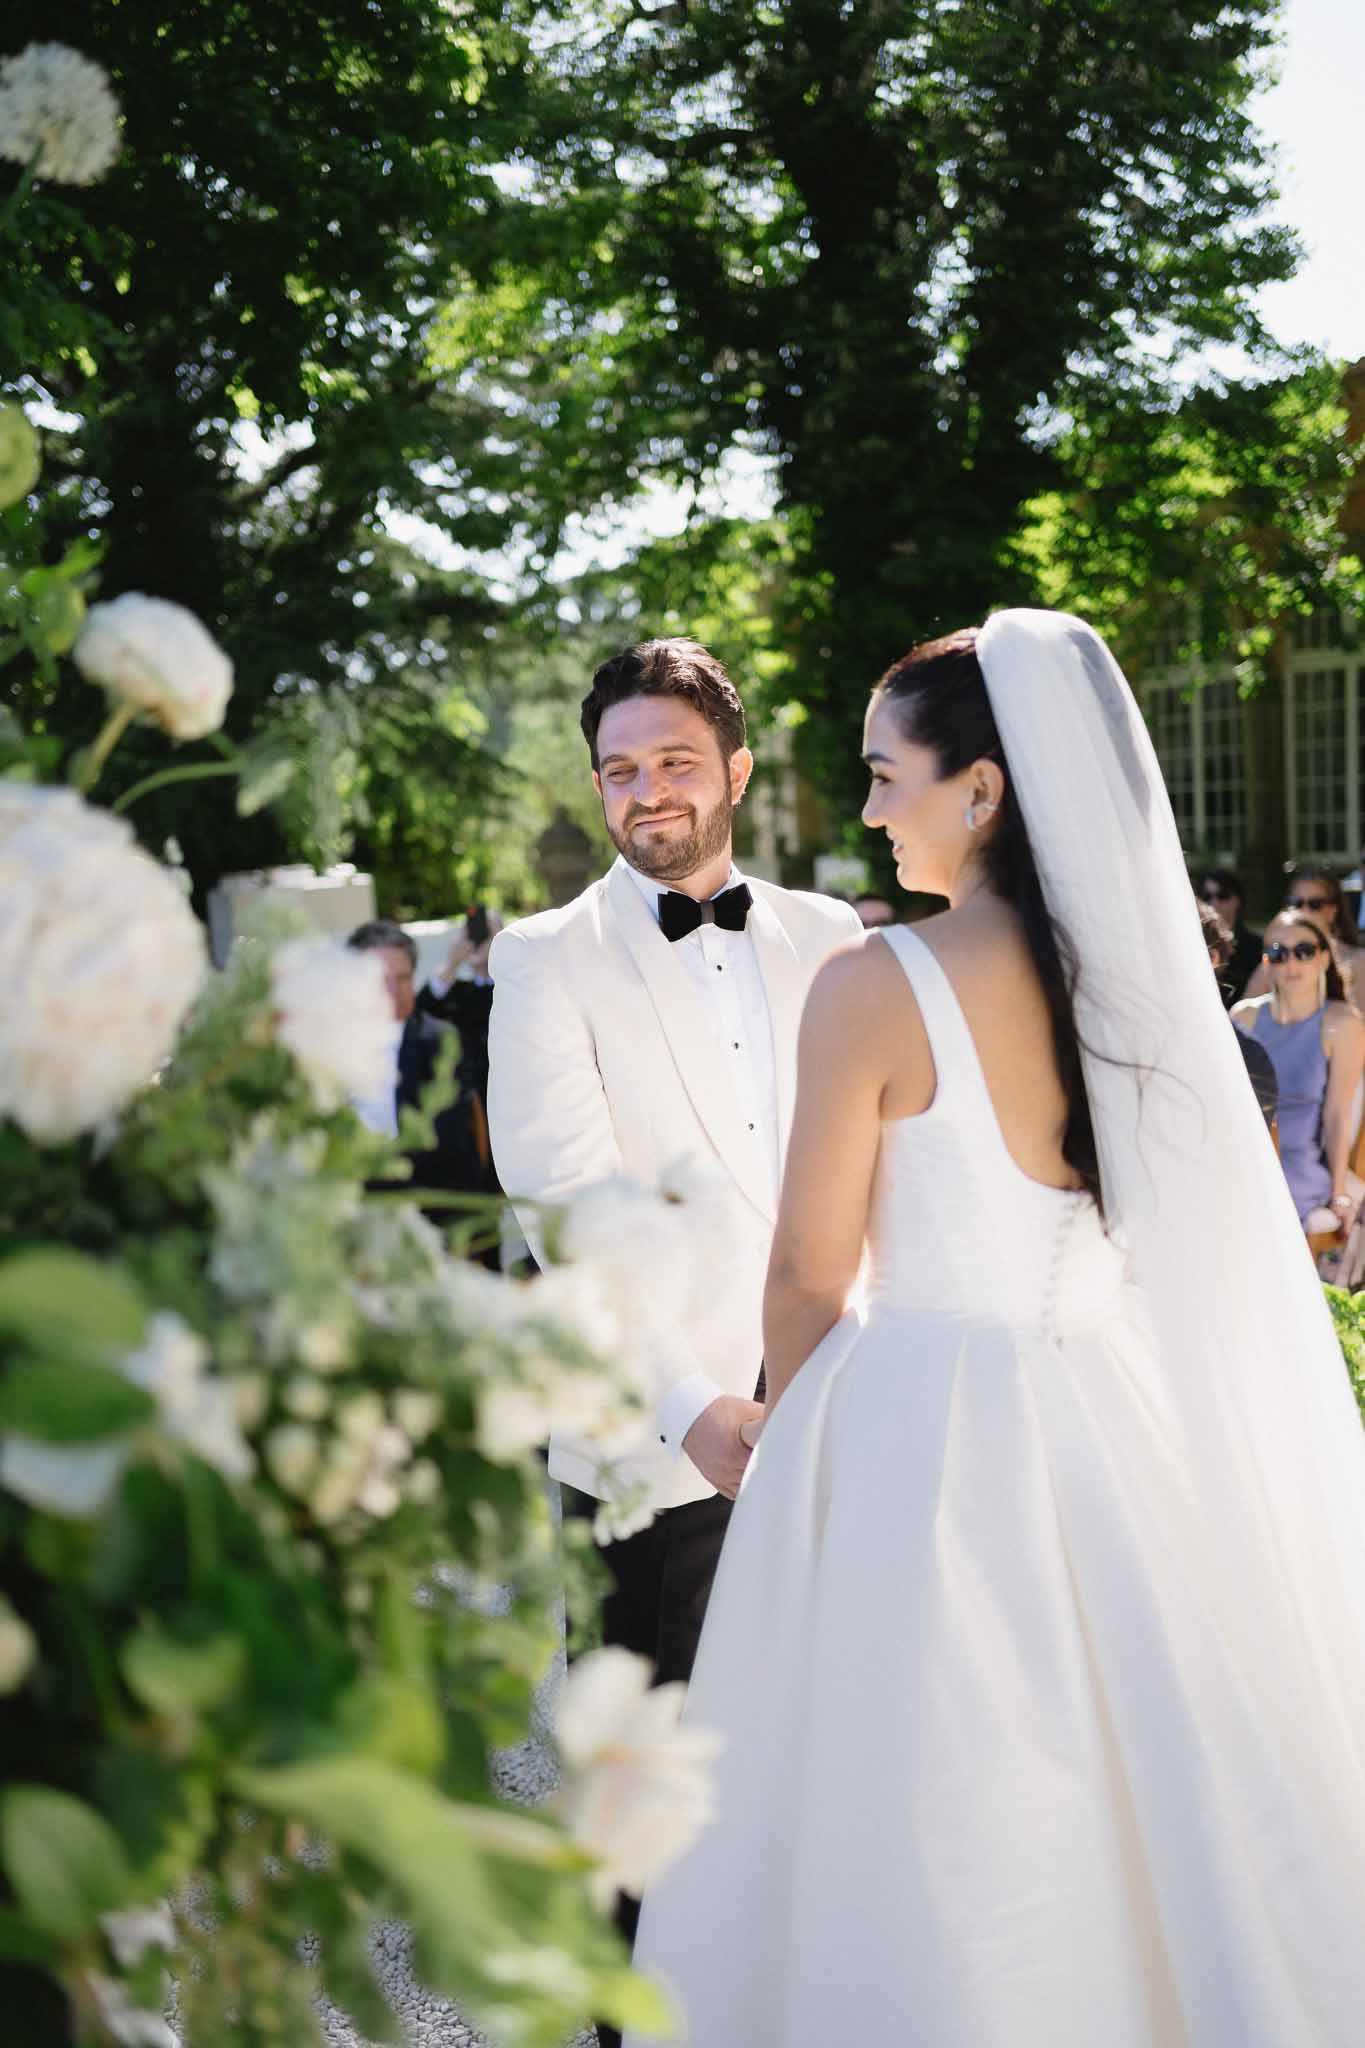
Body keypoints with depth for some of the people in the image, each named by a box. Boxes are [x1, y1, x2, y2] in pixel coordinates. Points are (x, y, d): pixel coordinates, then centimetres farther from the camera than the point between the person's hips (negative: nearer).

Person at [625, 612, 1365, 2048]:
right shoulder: (1146, 968, 2)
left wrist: (790, 1430, 11)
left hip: (918, 1436, -5)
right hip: (1114, 1431, 6)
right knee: (1127, 1805, 18)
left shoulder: (877, 986, -14)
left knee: (927, 1837, 8)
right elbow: (1178, 1239, 11)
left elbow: (810, 1274, -8)